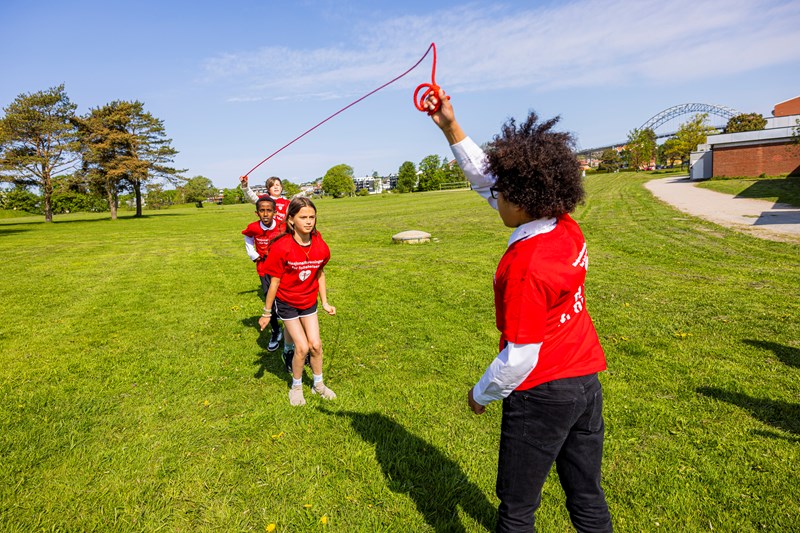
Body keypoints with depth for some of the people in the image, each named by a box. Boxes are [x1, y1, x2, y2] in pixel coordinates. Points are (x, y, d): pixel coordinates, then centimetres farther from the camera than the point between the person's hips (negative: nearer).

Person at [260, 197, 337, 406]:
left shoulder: (320, 246, -14)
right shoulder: (282, 247, -26)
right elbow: (275, 282, -17)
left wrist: (325, 302, 6)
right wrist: (267, 313, -8)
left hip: (309, 301, 4)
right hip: (286, 303, -4)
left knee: (316, 345, 6)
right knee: (302, 347, -4)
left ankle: (318, 384, 30)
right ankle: (296, 387, 22)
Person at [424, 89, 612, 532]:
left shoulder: (525, 266, -27)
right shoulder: (568, 229, -3)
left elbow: (520, 357, -22)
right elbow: (488, 180, 5)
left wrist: (481, 393, -5)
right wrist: (451, 129, 7)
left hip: (541, 394, -8)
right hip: (586, 380, 8)